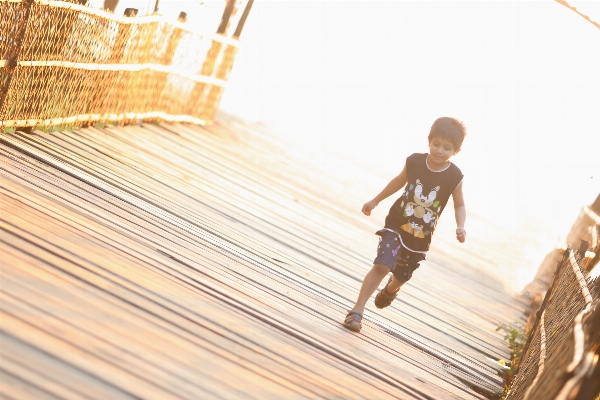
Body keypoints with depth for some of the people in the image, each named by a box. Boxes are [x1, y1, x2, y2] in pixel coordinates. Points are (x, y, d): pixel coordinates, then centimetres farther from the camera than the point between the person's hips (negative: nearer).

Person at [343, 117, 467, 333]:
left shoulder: (454, 177, -14)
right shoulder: (414, 161, -11)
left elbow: (459, 204, 2)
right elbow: (399, 181, 9)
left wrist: (460, 226, -16)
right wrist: (376, 200, 18)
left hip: (421, 236, 1)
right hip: (397, 224, -1)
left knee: (401, 276, 17)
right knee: (382, 265, -20)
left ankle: (390, 289, 55)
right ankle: (357, 310, -13)